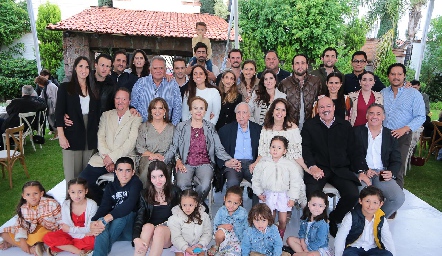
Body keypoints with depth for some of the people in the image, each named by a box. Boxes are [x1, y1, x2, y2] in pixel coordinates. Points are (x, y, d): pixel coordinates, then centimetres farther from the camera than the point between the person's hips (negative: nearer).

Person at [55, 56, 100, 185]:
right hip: (72, 134, -3)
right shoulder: (65, 87, 4)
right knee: (72, 172, -1)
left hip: (90, 135, 3)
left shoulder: (93, 89, 14)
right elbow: (59, 113, -3)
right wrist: (61, 136, -11)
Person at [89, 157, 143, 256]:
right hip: (113, 222, 3)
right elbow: (104, 207, -10)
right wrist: (93, 222, -33)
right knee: (101, 224, -30)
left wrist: (106, 219, -40)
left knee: (122, 214, -34)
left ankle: (103, 246, -22)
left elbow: (130, 204, -27)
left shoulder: (136, 183, -7)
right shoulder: (110, 186, 9)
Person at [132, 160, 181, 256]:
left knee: (159, 230, -32)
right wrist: (136, 238, -25)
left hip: (170, 232, -1)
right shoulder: (144, 194, 3)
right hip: (149, 236, 1)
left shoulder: (175, 192, 1)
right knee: (148, 226, -30)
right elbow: (139, 218, -7)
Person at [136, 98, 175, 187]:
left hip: (166, 160, 0)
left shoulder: (171, 128, 14)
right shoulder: (144, 127, 14)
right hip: (147, 158, 1)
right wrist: (152, 154, -11)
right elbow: (139, 148, 6)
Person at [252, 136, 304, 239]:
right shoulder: (263, 163, -6)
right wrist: (259, 193, -1)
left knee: (283, 220, 8)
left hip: (283, 196, 0)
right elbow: (256, 179, 3)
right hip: (268, 195, 1)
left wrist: (293, 198, -7)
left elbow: (295, 182, -5)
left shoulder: (289, 165, -9)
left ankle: (280, 238, 32)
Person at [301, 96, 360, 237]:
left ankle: (333, 219, 8)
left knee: (353, 195, -20)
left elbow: (351, 151, 13)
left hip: (340, 169, 2)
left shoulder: (345, 126, 14)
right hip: (318, 169, -2)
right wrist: (312, 167, -13)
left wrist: (354, 170, 2)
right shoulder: (309, 125, 8)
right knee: (312, 194, -28)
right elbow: (305, 149, 1)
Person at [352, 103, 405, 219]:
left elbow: (396, 160, 12)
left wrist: (391, 173, -10)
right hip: (362, 172, -3)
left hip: (382, 174, 3)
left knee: (399, 198, -20)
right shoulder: (357, 131, 6)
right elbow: (353, 155, -2)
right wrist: (363, 171, -18)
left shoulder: (390, 135, 14)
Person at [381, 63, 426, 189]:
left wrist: (404, 129, -18)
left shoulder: (414, 94, 0)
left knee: (397, 169, 1)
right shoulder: (383, 93, 11)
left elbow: (420, 117, -4)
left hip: (402, 137, -3)